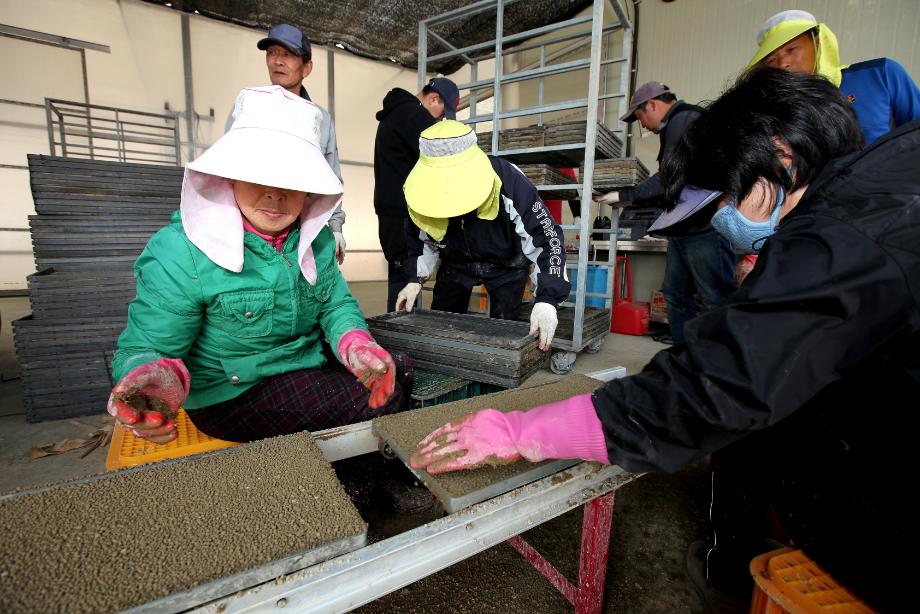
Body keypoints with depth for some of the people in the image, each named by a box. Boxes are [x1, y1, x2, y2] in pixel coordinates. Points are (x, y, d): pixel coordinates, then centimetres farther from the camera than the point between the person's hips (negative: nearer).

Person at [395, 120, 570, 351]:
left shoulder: (509, 182, -35)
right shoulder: (423, 191, -21)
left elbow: (548, 238, -32)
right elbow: (420, 239, 0)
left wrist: (546, 299, -41)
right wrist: (415, 279, -11)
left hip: (506, 264, -3)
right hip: (456, 262, 4)